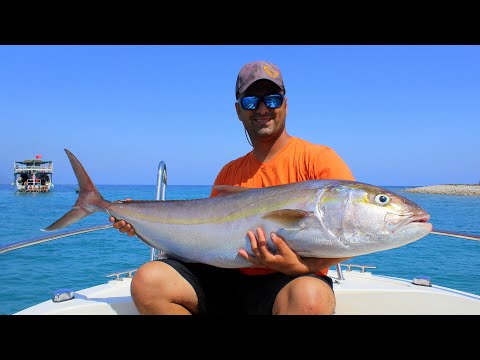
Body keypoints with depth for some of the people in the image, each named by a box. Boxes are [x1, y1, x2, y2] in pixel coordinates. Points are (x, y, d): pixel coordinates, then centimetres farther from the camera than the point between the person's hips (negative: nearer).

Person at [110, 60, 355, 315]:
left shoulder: (319, 158, -2)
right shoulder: (229, 173, 15)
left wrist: (302, 266, -24)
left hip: (288, 283, -4)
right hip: (228, 279, 5)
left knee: (309, 296, -38)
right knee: (148, 280, -17)